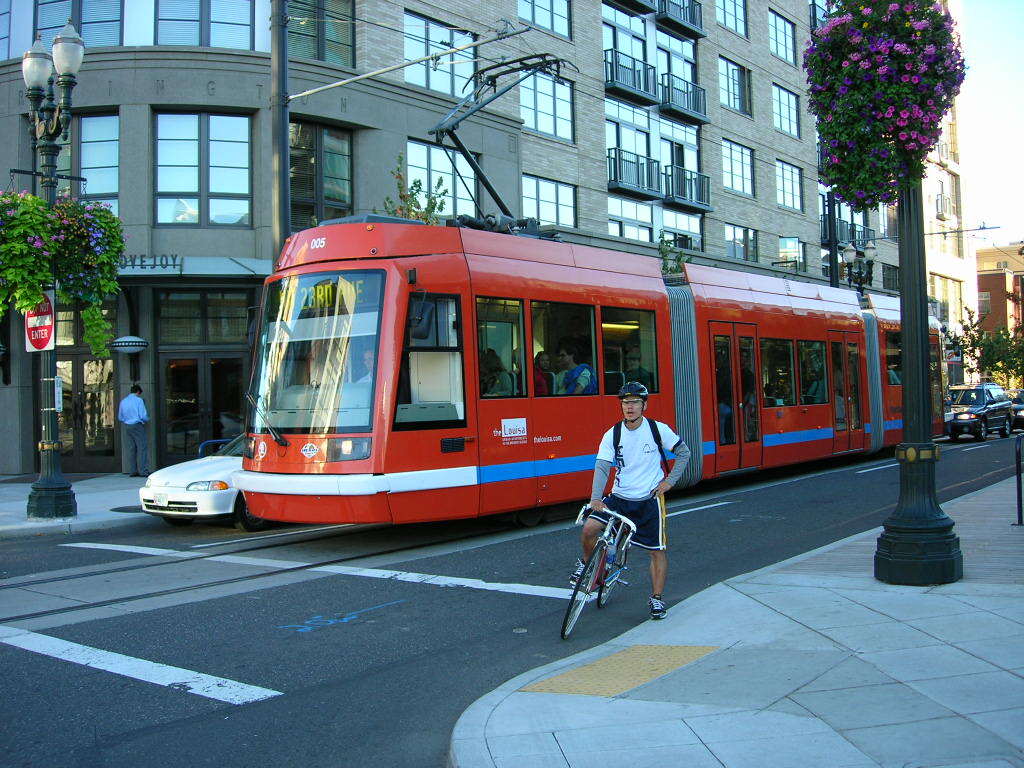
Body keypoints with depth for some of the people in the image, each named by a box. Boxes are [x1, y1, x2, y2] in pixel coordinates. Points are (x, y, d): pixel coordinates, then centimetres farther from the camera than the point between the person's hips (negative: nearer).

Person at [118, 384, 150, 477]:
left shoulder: (123, 401, 11)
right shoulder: (138, 400, -7)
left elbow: (120, 418, 18)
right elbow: (143, 415, -11)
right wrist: (147, 420, 9)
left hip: (127, 427, 6)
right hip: (138, 426, -6)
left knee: (131, 449, 9)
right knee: (142, 448, -5)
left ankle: (133, 471, 9)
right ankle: (143, 471, -11)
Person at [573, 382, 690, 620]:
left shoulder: (658, 429, -7)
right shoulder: (612, 435, -5)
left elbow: (684, 453, 6)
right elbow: (602, 467, -15)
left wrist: (670, 480, -3)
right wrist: (595, 498, -30)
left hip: (649, 499, -1)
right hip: (619, 497, 1)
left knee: (658, 550, 0)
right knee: (589, 528, -17)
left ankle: (657, 598, 18)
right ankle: (587, 563, 13)